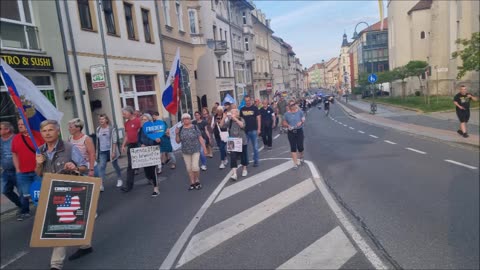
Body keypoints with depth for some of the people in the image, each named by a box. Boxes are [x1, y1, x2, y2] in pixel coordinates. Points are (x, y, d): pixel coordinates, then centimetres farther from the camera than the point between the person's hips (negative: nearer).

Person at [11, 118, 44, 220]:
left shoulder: (38, 135, -5)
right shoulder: (15, 138, 6)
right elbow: (14, 154, 12)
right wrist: (17, 169, 7)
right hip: (23, 173, 3)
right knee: (25, 194, 12)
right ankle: (25, 212, 27)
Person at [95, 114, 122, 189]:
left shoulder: (111, 129, -7)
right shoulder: (98, 129, 7)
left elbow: (114, 141, -10)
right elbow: (97, 141, 12)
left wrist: (113, 152, -16)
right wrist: (97, 151, 11)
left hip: (110, 150, -3)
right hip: (102, 151, 4)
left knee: (115, 165, 9)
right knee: (101, 166, -7)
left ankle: (119, 180, 27)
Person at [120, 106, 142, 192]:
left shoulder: (138, 120, -12)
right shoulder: (126, 123, 12)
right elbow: (127, 136, 18)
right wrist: (123, 145, 10)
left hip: (138, 145, -7)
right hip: (130, 146, 7)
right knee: (130, 166, 6)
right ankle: (128, 185, 8)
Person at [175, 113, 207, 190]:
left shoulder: (195, 127, -5)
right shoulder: (180, 129, 2)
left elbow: (200, 138, -4)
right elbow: (178, 141, 6)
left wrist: (204, 148, -7)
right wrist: (176, 134, -10)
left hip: (195, 150, -3)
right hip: (185, 152, 3)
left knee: (195, 167, -9)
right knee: (189, 168, 7)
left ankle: (197, 181, 13)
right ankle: (192, 183, 19)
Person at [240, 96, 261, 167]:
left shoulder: (255, 108, -1)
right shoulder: (242, 109, 7)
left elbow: (258, 118, -3)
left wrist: (258, 129, -9)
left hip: (253, 130, -3)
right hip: (245, 130, 3)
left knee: (255, 147, 4)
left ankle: (256, 161, 14)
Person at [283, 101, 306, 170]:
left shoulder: (299, 112, 1)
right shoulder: (287, 114, 4)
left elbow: (303, 119, 0)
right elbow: (284, 123, 8)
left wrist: (301, 122, -22)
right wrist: (288, 125, -12)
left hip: (299, 131, -1)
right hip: (291, 132, 1)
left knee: (300, 146, 0)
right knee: (293, 148, 0)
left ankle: (301, 157, 34)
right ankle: (295, 163, 6)